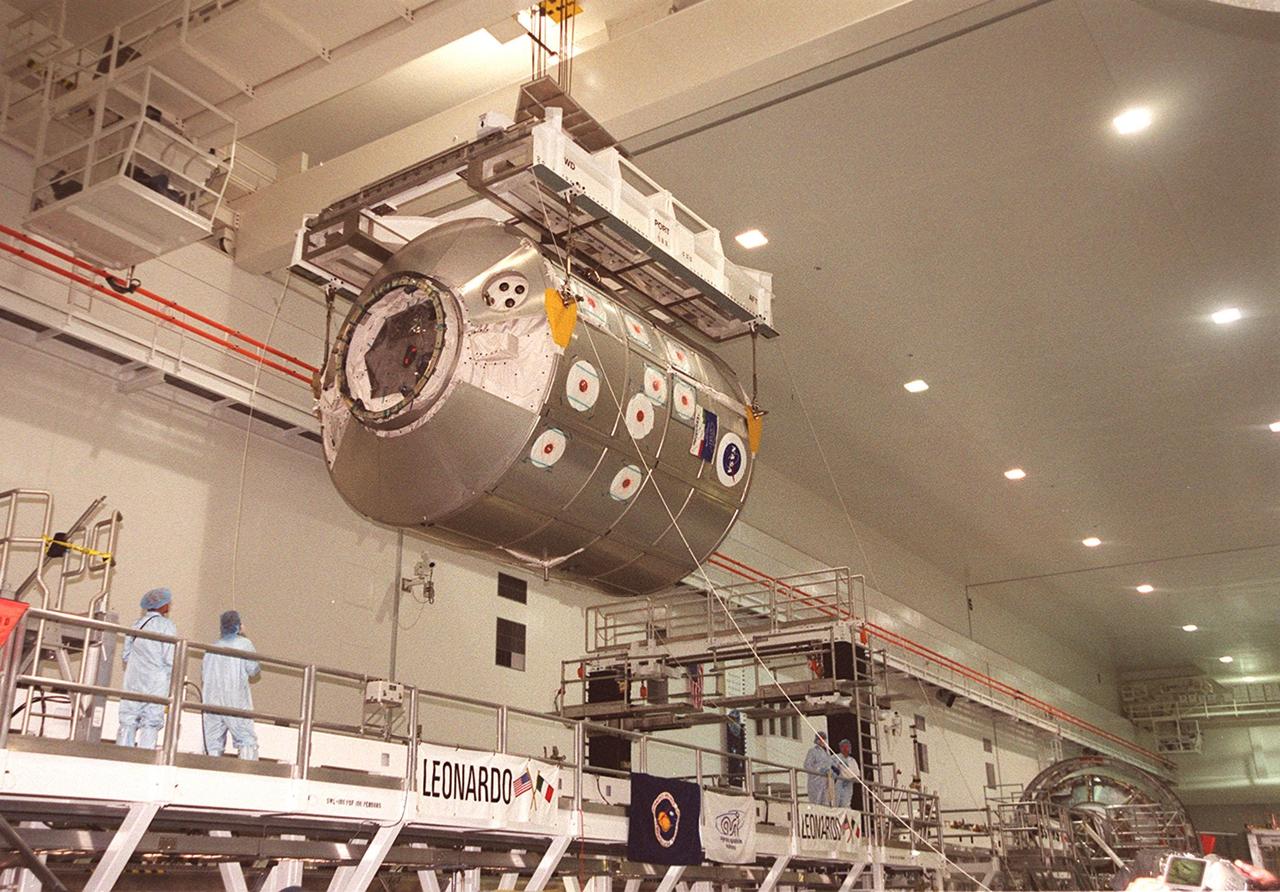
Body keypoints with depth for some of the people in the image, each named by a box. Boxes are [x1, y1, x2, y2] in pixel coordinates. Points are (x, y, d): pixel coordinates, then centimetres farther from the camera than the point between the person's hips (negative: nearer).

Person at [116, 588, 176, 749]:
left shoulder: (137, 624, 10)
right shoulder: (166, 625, -7)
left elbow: (125, 654, 12)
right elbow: (170, 658, -11)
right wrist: (170, 677, 4)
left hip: (133, 681, 5)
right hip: (156, 682, -5)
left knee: (128, 722, 7)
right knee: (151, 723, -1)